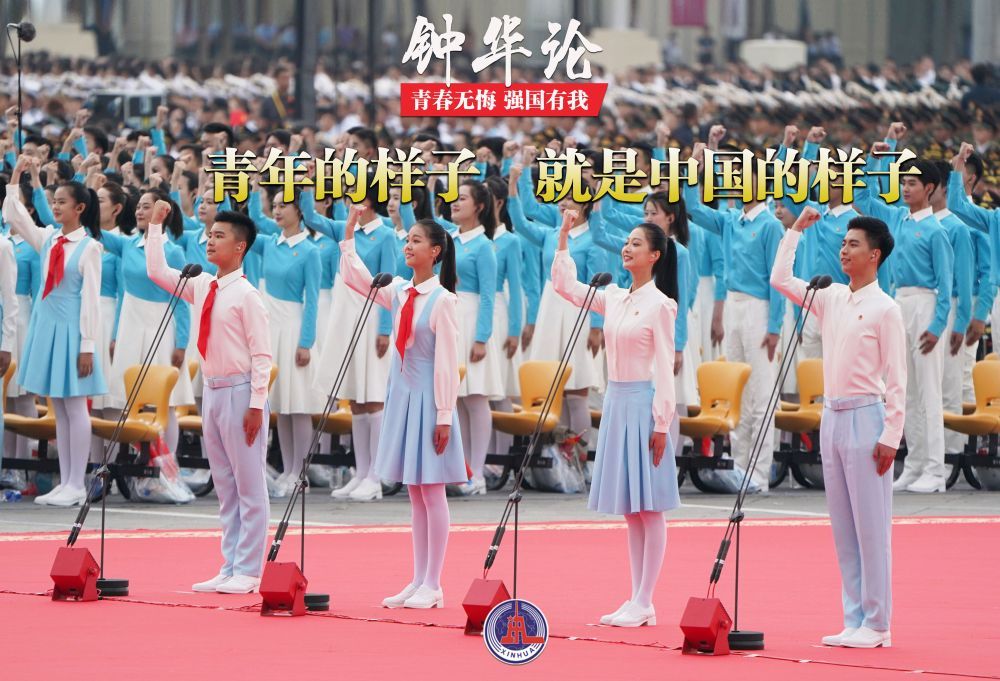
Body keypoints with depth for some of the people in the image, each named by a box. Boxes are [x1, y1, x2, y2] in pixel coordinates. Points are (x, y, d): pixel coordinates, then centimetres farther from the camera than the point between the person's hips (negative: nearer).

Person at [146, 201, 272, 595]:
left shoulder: (246, 295, -11)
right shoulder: (201, 287, 10)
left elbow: (262, 354, -13)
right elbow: (157, 272, 19)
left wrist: (256, 404, -17)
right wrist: (155, 226, 14)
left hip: (239, 391, -8)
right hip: (212, 389, 8)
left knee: (249, 485, -3)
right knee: (224, 486, 11)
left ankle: (247, 573, -1)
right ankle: (230, 569, 16)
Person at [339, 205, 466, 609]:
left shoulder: (442, 300, -11)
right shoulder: (399, 293, 8)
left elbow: (447, 362, -13)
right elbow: (354, 277, 17)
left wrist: (444, 416, -16)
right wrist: (349, 234, 9)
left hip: (428, 397, -7)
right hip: (402, 394, 7)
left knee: (432, 492, -3)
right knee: (415, 494, 10)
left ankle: (432, 586, -1)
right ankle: (418, 582, 13)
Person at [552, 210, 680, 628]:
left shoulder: (659, 304, -8)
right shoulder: (613, 299, 11)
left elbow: (664, 367, -11)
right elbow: (564, 284, 18)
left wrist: (661, 422, -15)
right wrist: (564, 236, 11)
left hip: (644, 404, -8)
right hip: (616, 402, 8)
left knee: (647, 508, -4)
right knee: (630, 511, 9)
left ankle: (644, 603, -3)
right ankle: (637, 602, 12)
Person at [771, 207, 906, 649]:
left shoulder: (885, 309, -7)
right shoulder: (831, 299, 11)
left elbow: (896, 380, -10)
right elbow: (780, 279, 16)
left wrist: (890, 436, -15)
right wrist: (796, 230, 13)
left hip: (865, 418, -7)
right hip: (832, 418, 7)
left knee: (871, 526, -5)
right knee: (843, 526, 8)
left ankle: (876, 625, -3)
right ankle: (854, 620, 12)